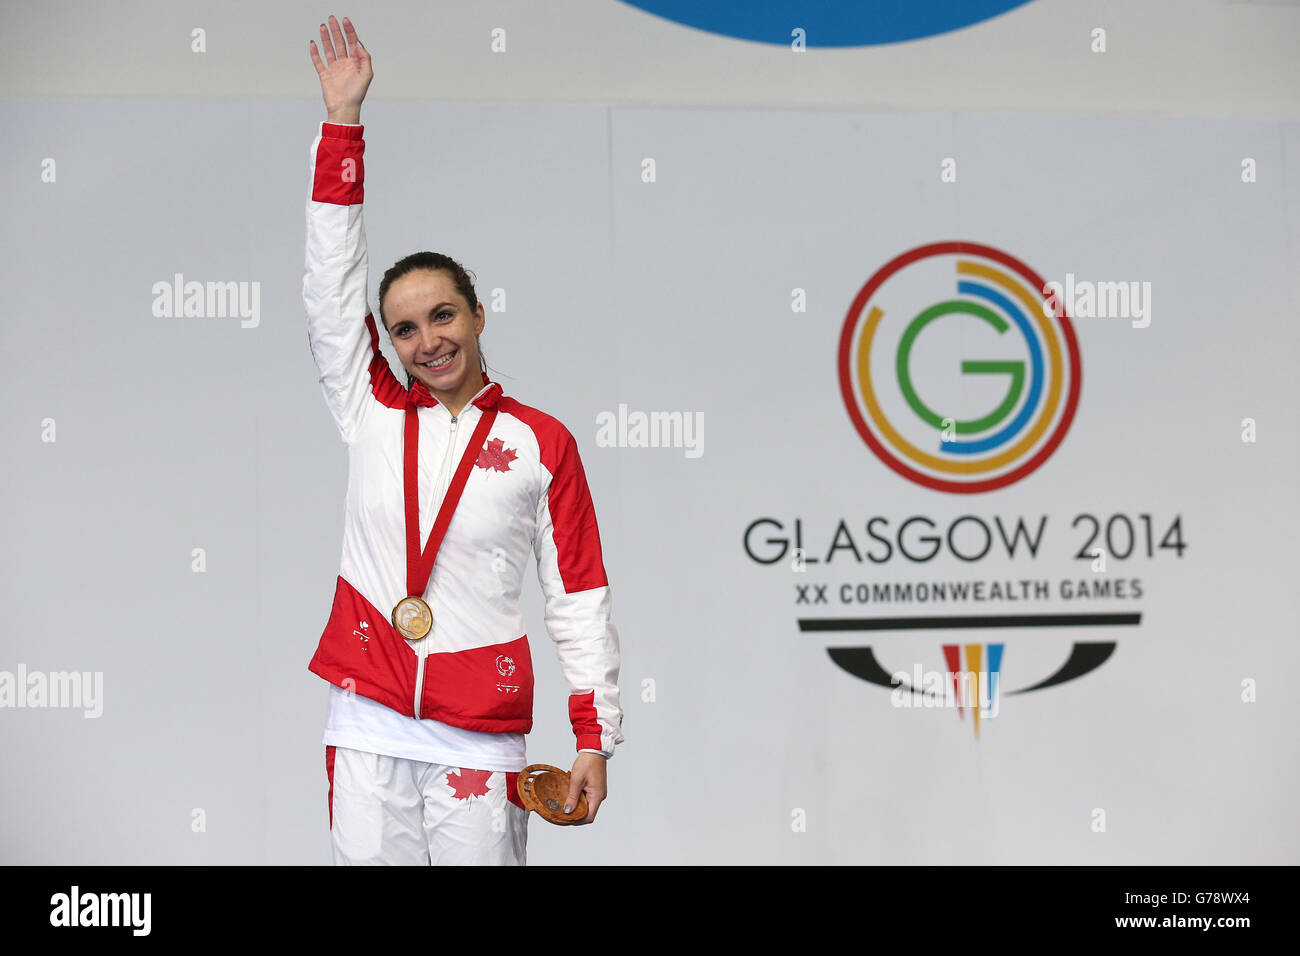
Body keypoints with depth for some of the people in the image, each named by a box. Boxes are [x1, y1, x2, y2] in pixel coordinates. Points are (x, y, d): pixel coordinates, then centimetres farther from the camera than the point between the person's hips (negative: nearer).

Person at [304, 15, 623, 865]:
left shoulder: (541, 442, 3)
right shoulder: (373, 414, 9)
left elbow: (579, 597, 4)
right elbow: (331, 284, 4)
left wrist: (595, 739, -1)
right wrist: (342, 119, 0)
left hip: (482, 734, -2)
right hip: (368, 726, 2)